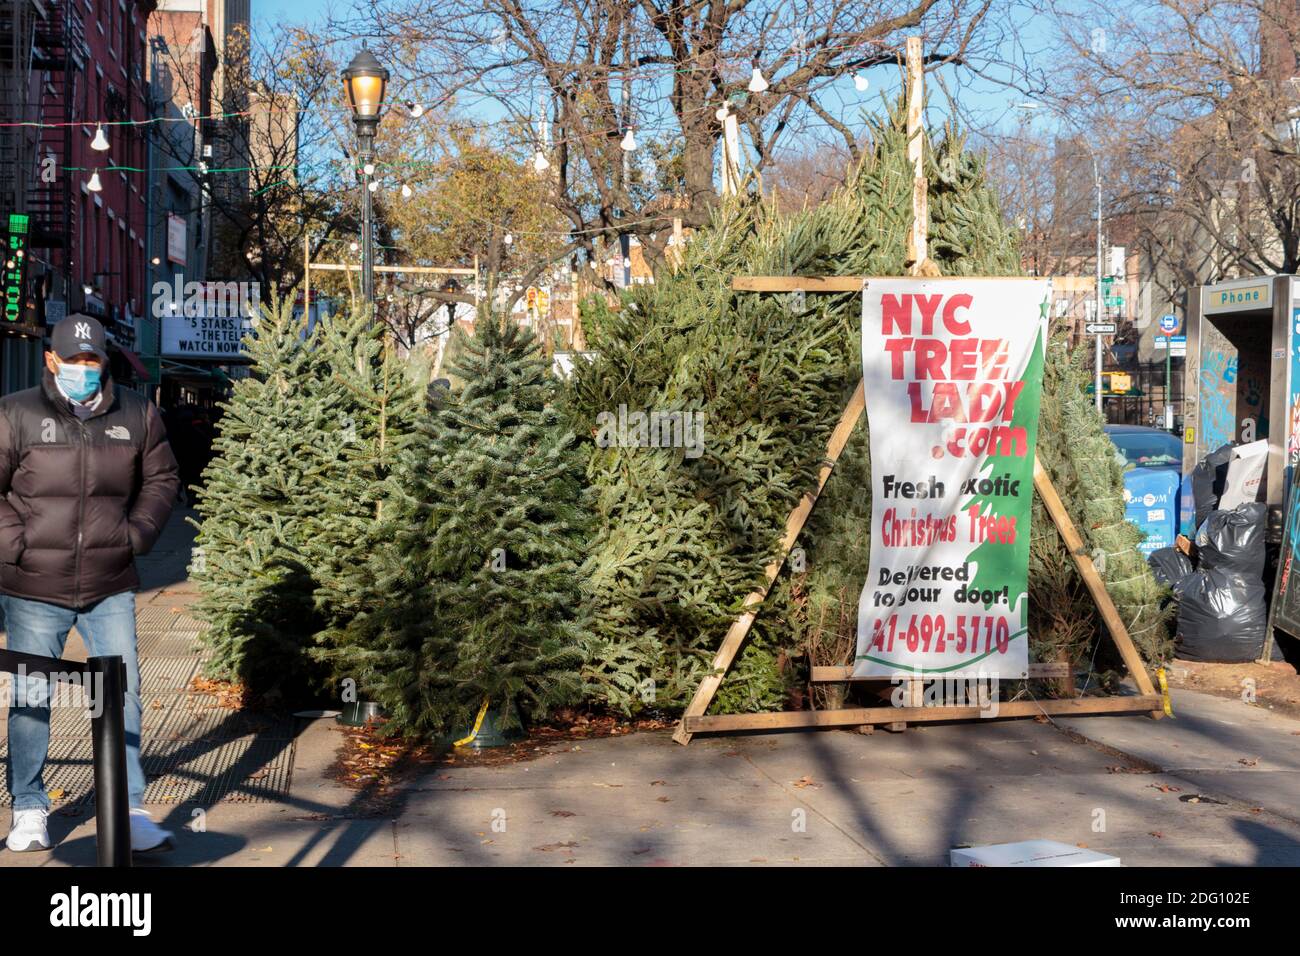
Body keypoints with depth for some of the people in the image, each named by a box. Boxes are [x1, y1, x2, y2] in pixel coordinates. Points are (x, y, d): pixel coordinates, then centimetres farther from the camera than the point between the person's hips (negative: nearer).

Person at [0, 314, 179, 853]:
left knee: (124, 696, 2)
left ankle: (129, 812, 11)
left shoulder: (136, 416, 4)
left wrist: (137, 534, 3)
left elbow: (161, 480, 15)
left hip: (111, 590, 2)